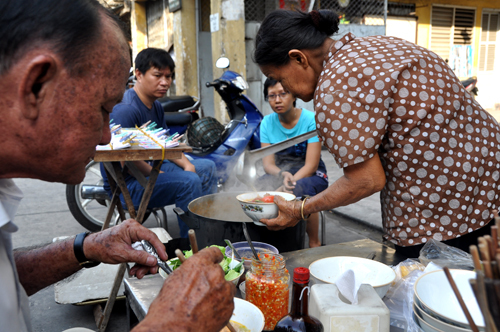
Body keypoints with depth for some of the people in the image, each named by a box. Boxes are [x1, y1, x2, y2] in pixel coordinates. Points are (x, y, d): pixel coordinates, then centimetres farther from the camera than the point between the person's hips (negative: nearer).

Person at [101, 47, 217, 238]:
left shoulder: (156, 106, 10)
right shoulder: (126, 109, -23)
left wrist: (187, 165, -4)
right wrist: (158, 176, -19)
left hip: (152, 168, 11)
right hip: (126, 184, -11)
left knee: (207, 167, 14)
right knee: (189, 181, -30)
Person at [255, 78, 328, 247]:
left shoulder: (310, 119, -13)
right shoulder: (267, 122, -1)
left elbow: (310, 165, -18)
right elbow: (268, 163, -6)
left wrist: (288, 184, -32)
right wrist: (282, 175, -29)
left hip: (311, 174, -3)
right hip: (280, 170, 3)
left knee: (298, 191, -36)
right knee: (259, 186, -29)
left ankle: (314, 242, -13)